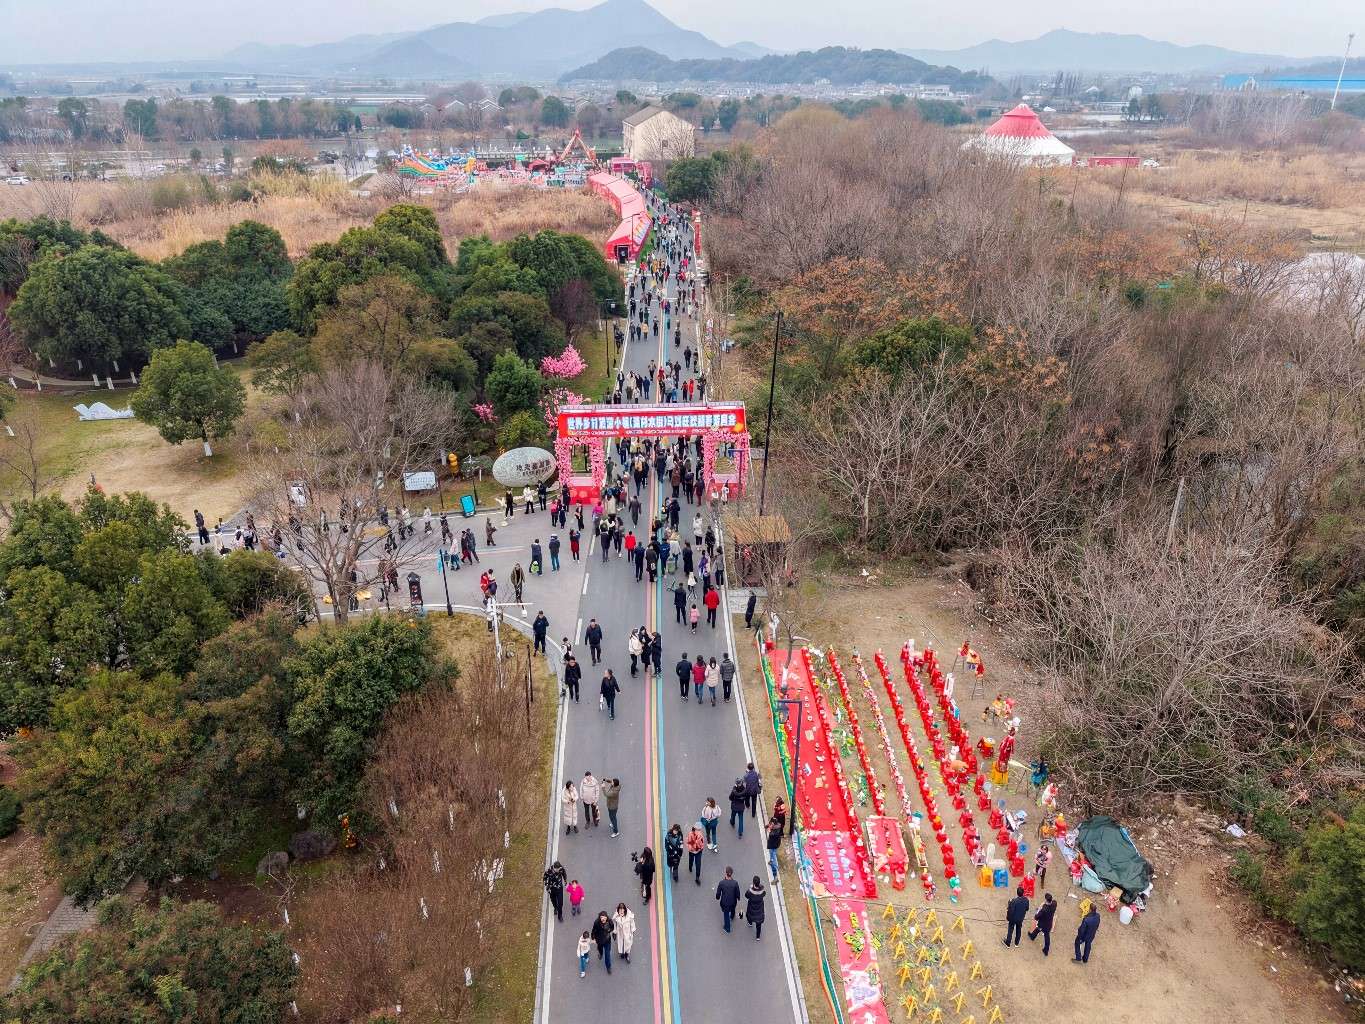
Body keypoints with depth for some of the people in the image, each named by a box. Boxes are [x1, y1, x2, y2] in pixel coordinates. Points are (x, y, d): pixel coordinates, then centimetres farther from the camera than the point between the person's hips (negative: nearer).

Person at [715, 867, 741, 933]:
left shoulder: (721, 883, -28)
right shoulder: (735, 883, -27)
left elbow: (718, 893, -14)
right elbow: (737, 893, -12)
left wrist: (718, 897, 9)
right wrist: (738, 900, 8)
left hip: (724, 902, -2)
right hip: (733, 901, 2)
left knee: (726, 914, 22)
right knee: (732, 910, 35)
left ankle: (727, 929, 37)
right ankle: (732, 917, 66)